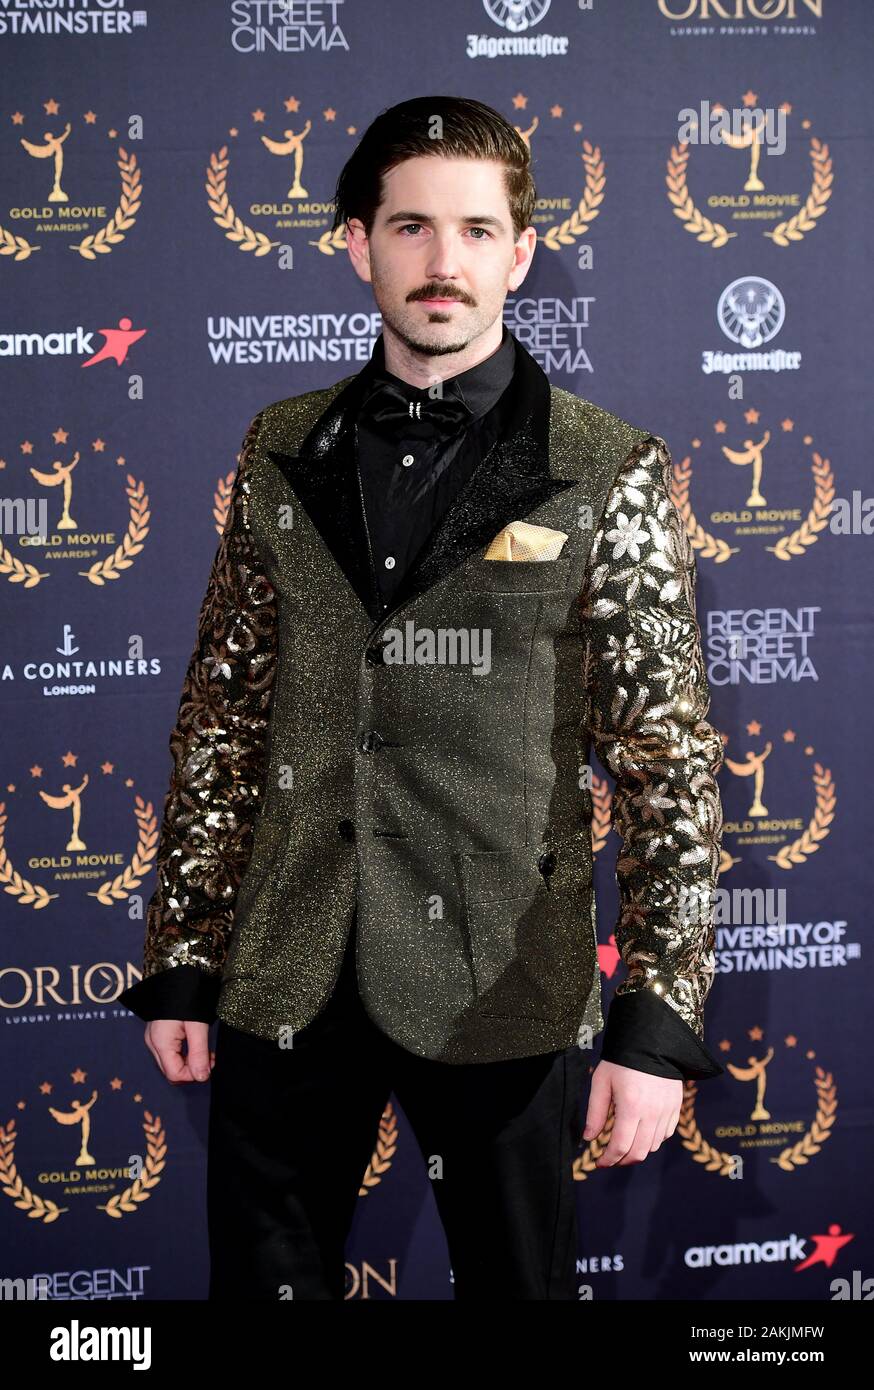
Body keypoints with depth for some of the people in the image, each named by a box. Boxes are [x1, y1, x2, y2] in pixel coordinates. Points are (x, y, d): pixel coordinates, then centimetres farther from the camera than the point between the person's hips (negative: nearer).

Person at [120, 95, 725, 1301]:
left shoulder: (609, 476, -6)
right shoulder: (283, 453, 5)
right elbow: (222, 719, 8)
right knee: (263, 1277, 14)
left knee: (517, 1278, 13)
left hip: (502, 990, -2)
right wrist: (180, 963, 6)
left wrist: (660, 1021, -12)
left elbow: (672, 761, -7)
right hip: (287, 979, 3)